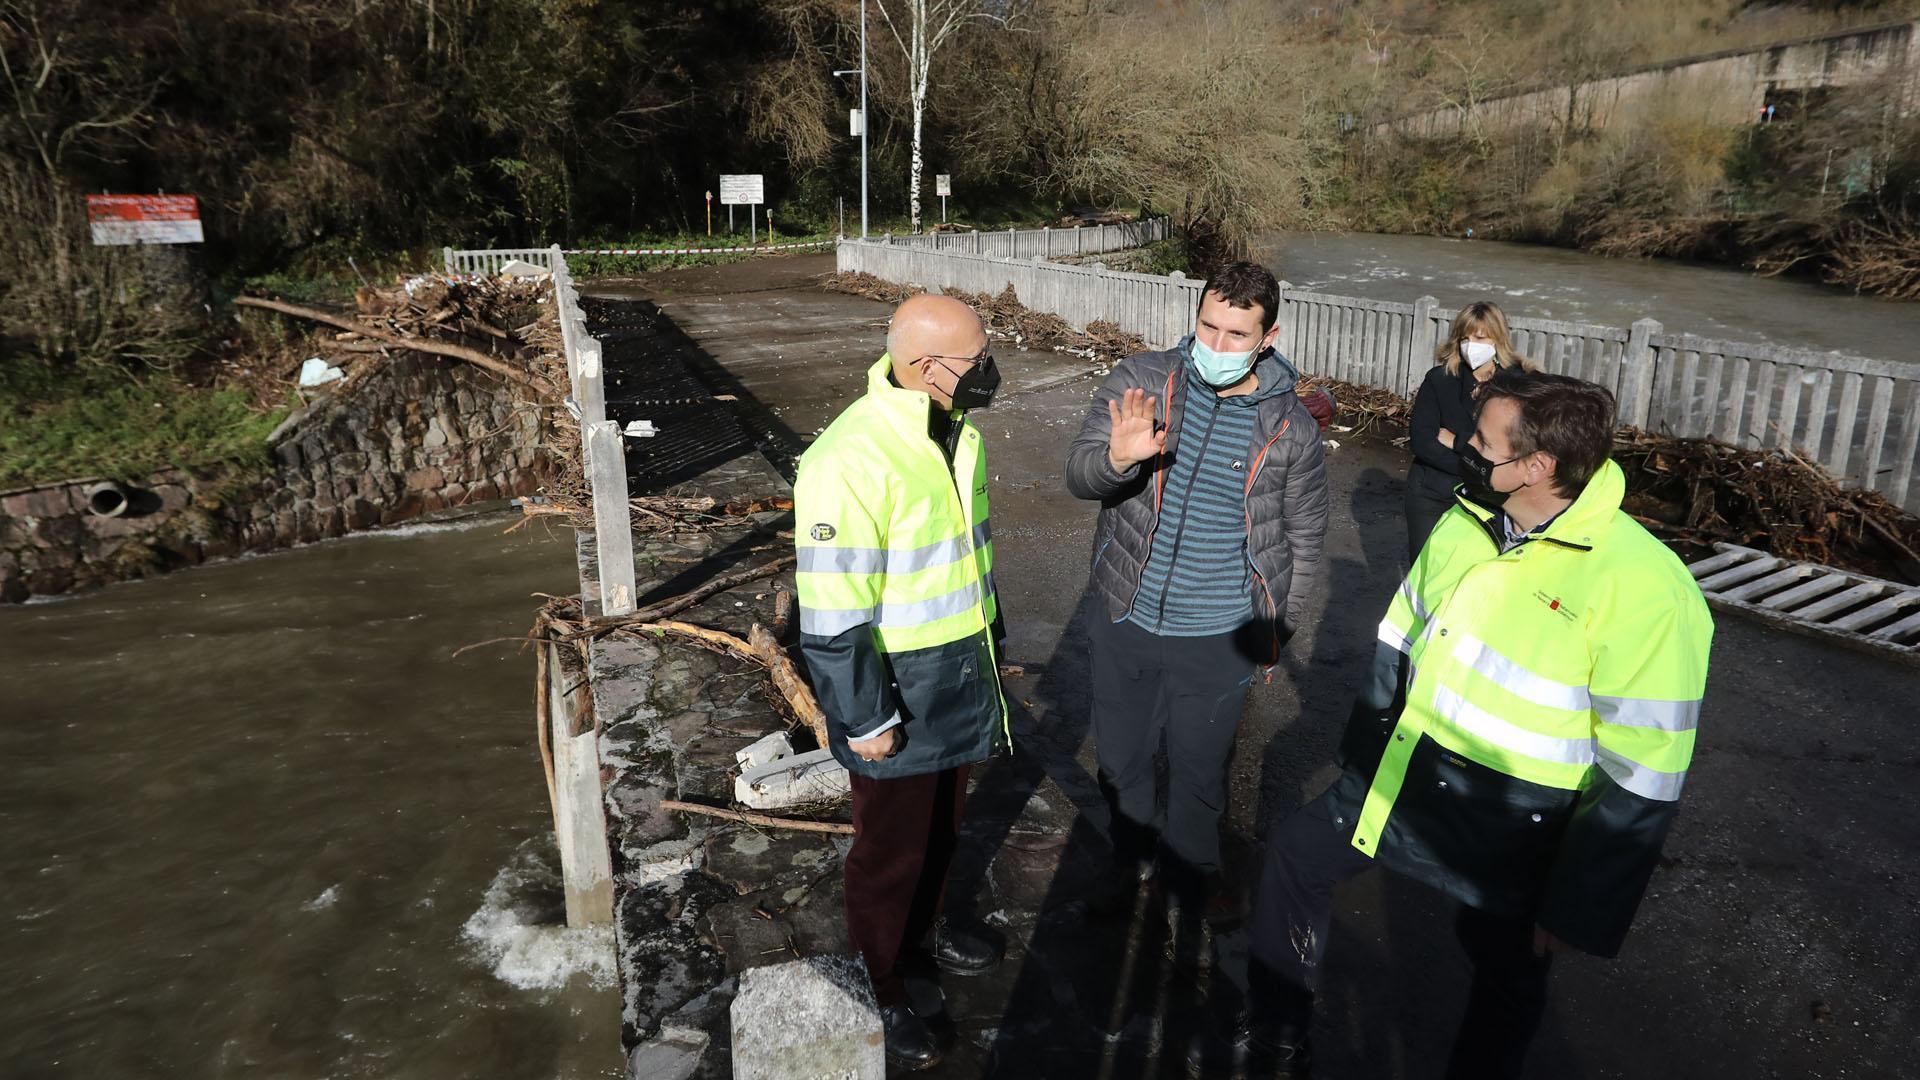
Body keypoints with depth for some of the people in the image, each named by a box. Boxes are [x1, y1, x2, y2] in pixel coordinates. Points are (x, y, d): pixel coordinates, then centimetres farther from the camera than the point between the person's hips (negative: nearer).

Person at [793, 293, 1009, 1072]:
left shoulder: (955, 430, -1)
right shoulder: (851, 461, -28)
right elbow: (831, 614, -25)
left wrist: (990, 641, 19)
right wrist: (867, 719, -18)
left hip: (959, 673, 7)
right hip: (897, 690, -7)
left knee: (942, 822, 25)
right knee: (891, 844, 11)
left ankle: (925, 928, 51)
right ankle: (876, 994, 33)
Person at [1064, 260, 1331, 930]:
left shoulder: (1292, 427, -8)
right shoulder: (1141, 381, -9)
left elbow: (1304, 535, 4)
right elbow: (1079, 473, -17)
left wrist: (1278, 627, 7)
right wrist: (1118, 457, -40)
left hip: (1220, 638, -1)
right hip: (1127, 621, 1)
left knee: (1201, 766, 17)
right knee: (1120, 756, 19)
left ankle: (1192, 870, 45)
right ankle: (1135, 854, 48)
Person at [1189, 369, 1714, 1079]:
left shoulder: (1643, 589, -25)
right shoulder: (1464, 524, -3)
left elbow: (1641, 777, -21)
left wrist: (1580, 910, -15)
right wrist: (1362, 754, 17)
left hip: (1513, 822, -6)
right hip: (1407, 773, 7)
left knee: (1506, 974, 15)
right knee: (1294, 853, 12)